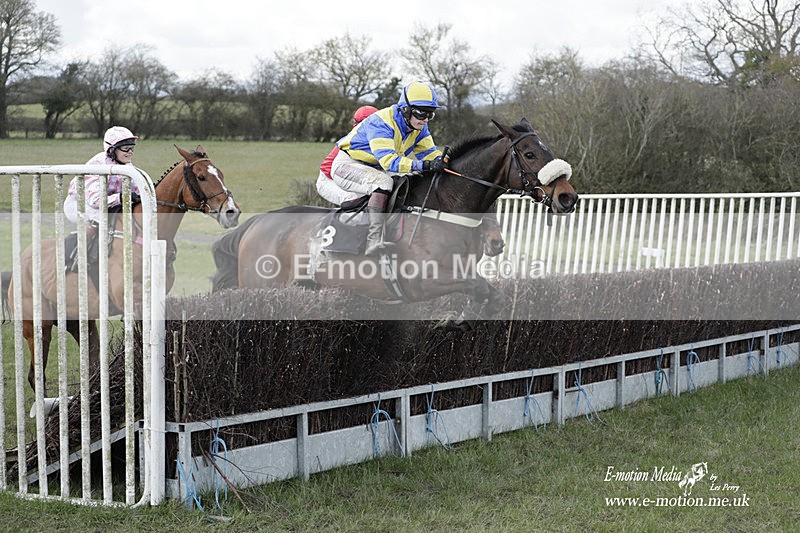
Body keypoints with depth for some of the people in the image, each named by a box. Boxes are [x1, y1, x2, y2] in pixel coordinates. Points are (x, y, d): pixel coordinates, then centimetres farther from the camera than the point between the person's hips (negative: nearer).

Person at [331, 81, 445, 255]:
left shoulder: (419, 127, -3)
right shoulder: (381, 122, -29)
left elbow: (429, 151, -2)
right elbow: (388, 160, -39)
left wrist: (442, 161, -26)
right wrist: (424, 165, -49)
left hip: (375, 169, 9)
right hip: (347, 165, -9)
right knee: (383, 182, -35)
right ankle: (374, 241, -40)